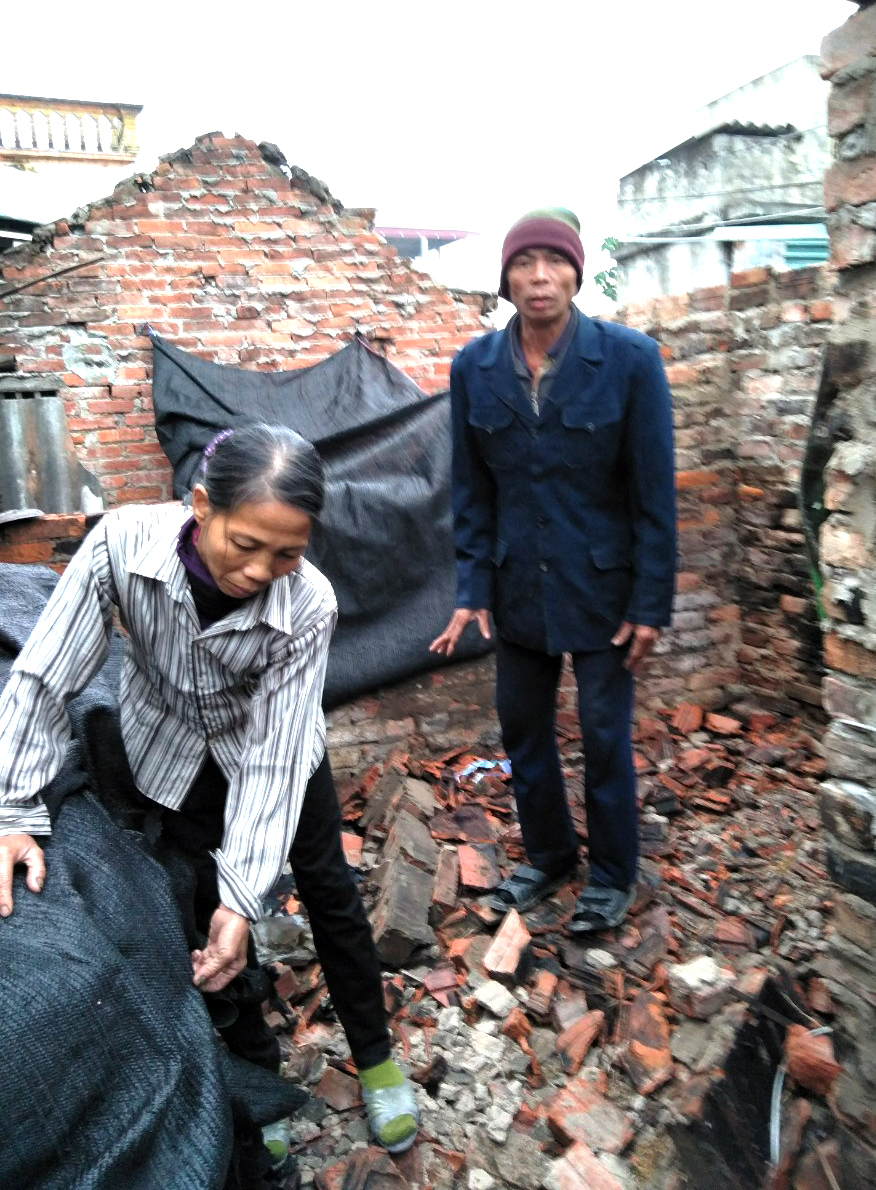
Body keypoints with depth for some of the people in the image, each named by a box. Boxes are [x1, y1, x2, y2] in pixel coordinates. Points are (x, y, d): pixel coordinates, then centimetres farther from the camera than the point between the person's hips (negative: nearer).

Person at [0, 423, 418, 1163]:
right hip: (172, 751, 1)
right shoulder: (123, 543, -34)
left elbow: (272, 756, -29)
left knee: (329, 890, 8)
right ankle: (257, 1067, 35)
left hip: (274, 744, 0)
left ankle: (375, 1059, 32)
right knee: (206, 908, 10)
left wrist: (244, 898, -30)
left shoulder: (309, 604, -35)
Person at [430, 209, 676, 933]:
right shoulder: (474, 368, -2)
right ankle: (549, 856, 40)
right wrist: (474, 590, -3)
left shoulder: (629, 358, -12)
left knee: (604, 738, 8)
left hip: (601, 587, -3)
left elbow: (655, 492, -10)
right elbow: (473, 492, 2)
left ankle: (613, 875, 34)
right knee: (522, 728, 15)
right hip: (518, 588, 4)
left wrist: (652, 604, -10)